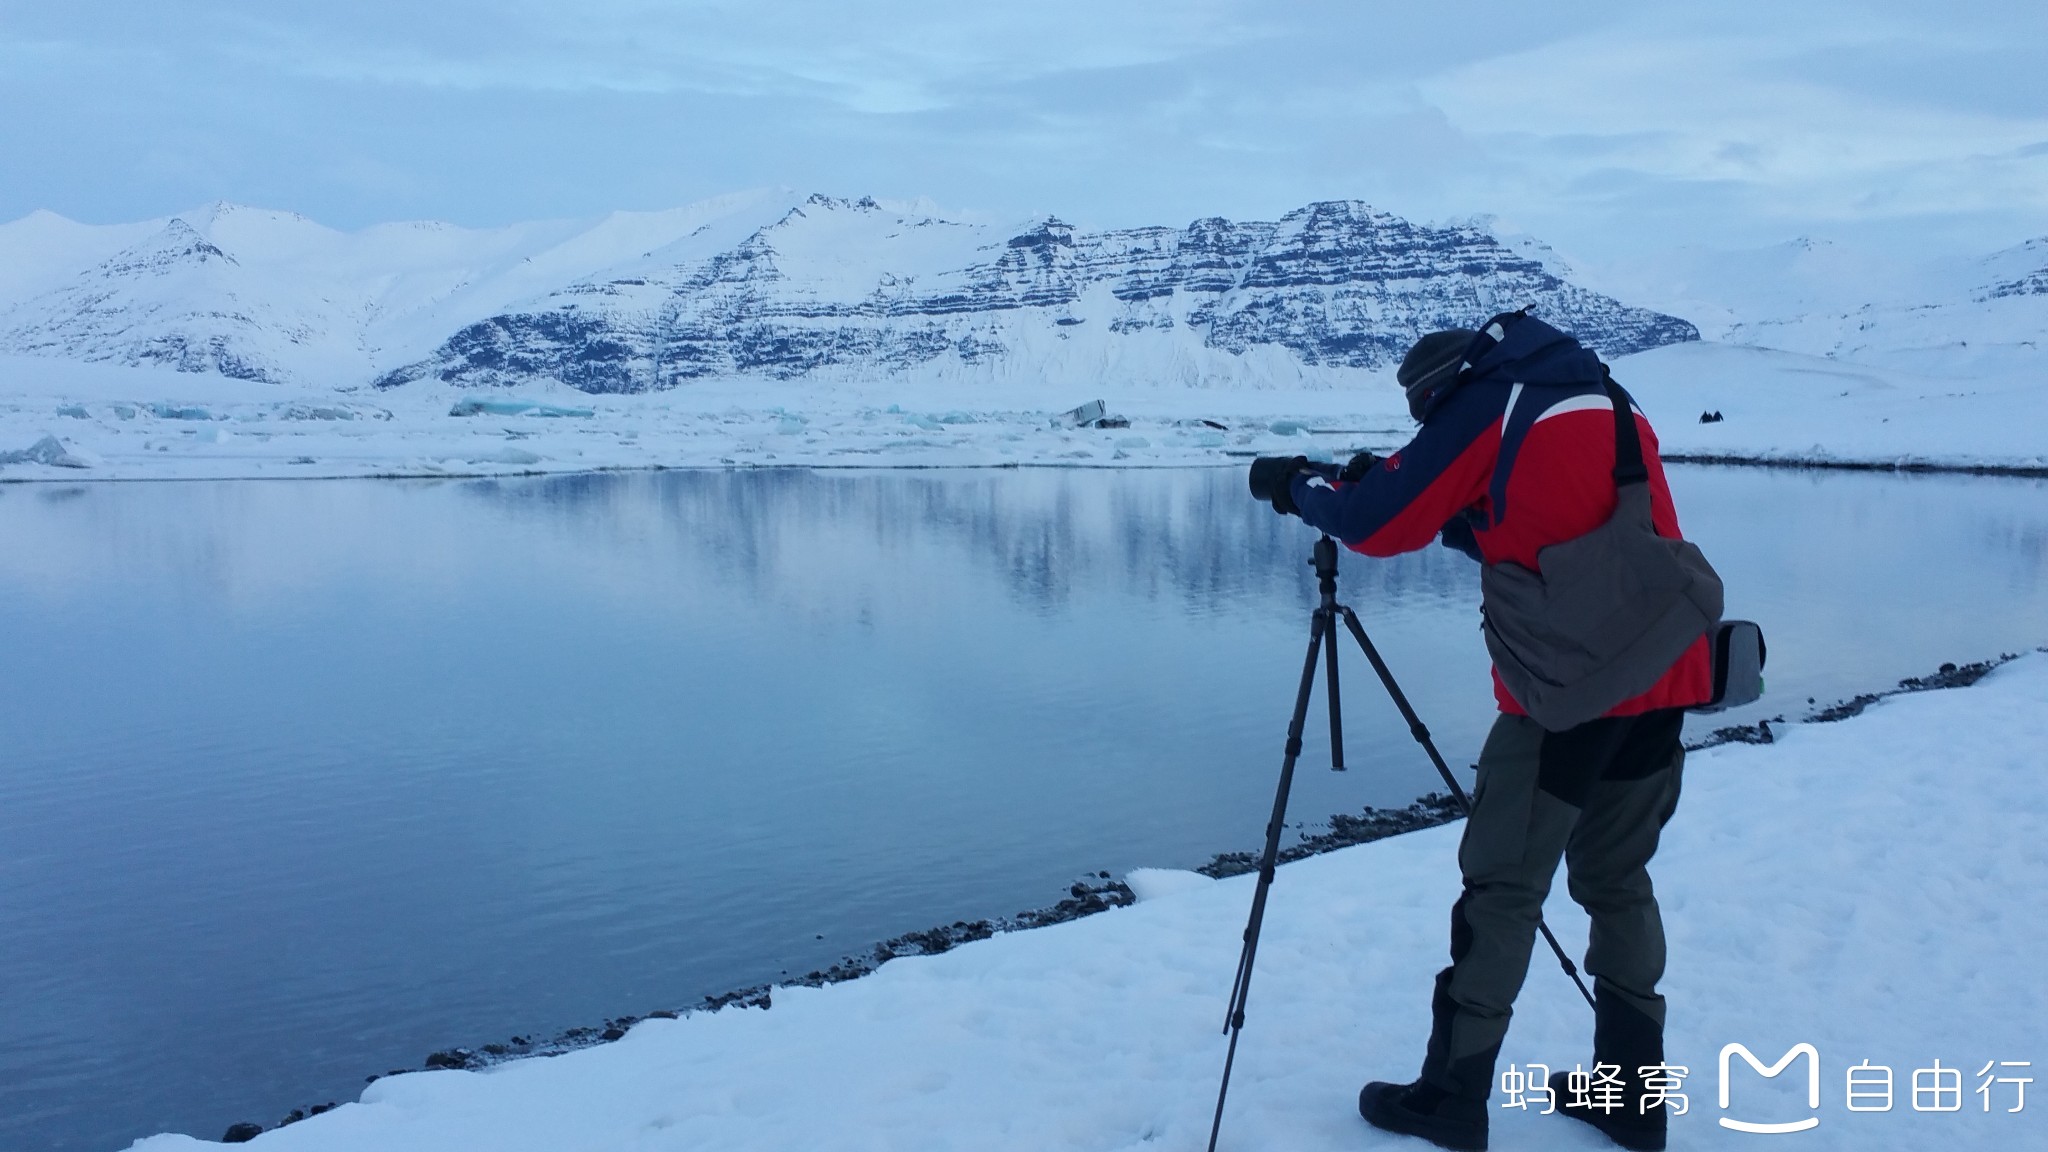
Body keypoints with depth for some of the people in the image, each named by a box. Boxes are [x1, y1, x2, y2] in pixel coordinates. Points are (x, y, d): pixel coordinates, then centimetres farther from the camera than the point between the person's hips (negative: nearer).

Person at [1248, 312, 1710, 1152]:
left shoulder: (1484, 400, -1)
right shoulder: (1607, 400, 21)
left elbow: (1376, 525, -3)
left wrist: (1300, 486, 12)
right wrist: (1449, 509, 23)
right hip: (1663, 677, 8)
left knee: (1502, 888, 1)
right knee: (1617, 880, 17)